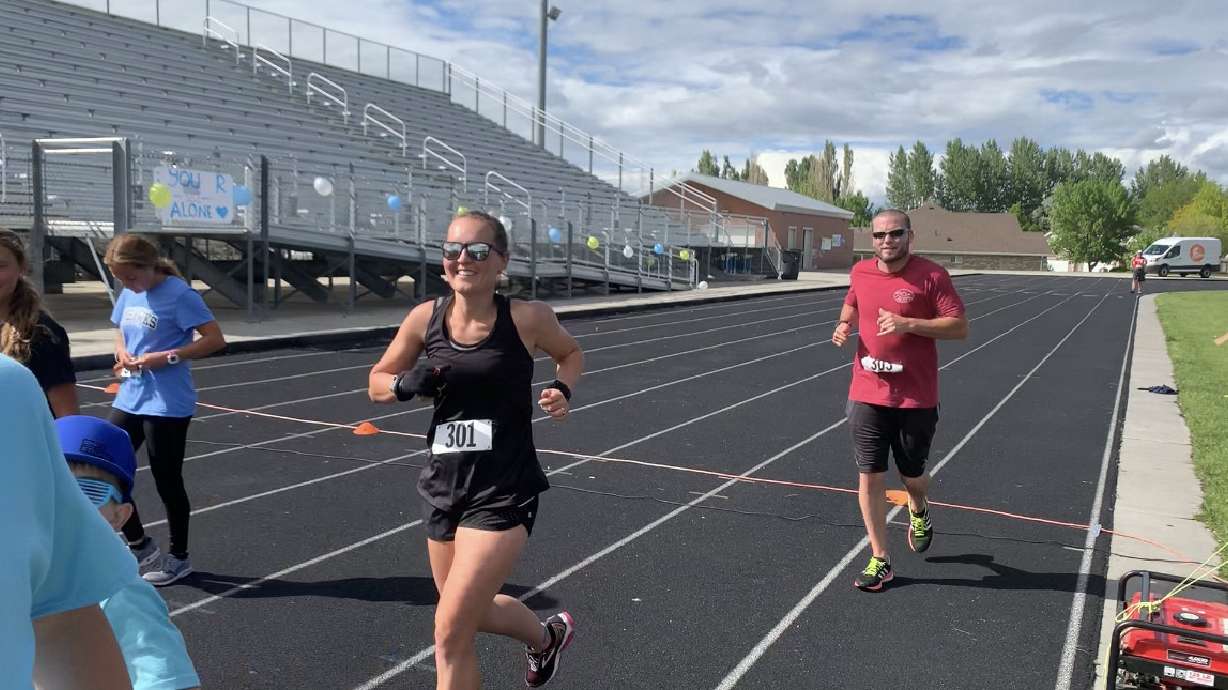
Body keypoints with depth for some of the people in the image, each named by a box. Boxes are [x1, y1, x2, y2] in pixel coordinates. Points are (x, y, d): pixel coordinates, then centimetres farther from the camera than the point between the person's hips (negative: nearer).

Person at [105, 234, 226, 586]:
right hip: (130, 398, 8)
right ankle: (140, 545, 28)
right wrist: (122, 352, -1)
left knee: (167, 481, 3)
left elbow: (215, 339, -17)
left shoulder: (178, 294, -14)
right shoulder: (128, 294, 7)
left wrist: (166, 358, -22)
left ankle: (179, 558, 22)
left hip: (166, 404, -8)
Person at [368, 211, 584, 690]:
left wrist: (562, 390, -10)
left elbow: (571, 353, 10)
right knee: (472, 612, 23)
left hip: (504, 492, -5)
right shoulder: (425, 318, -3)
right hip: (443, 485, 5)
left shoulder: (527, 318, -11)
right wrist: (405, 385, -11)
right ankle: (548, 636, 54)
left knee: (451, 633, -8)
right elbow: (377, 382, 10)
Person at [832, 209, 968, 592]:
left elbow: (960, 327, -11)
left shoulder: (931, 275, -9)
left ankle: (918, 513, 50)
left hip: (916, 398, -3)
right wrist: (845, 324, 3)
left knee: (912, 475, 13)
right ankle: (880, 560, 13)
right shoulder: (860, 272, 5)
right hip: (867, 396, 3)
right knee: (870, 477, 1)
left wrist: (908, 323, -22)